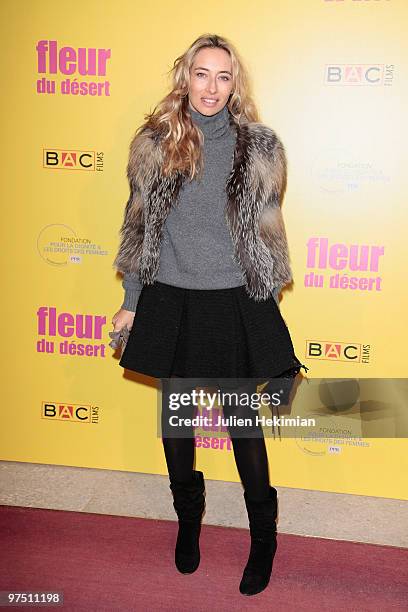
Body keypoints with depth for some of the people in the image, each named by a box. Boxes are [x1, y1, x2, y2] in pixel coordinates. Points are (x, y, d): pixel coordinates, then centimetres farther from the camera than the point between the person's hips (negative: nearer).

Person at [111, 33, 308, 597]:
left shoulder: (259, 147, -1)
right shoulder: (153, 143, 2)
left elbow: (267, 231, 4)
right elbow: (139, 226, 6)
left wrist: (268, 306, 4)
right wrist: (131, 301, 6)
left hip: (234, 304, -1)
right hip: (170, 301, 2)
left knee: (244, 423, 7)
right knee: (175, 418, 14)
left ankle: (263, 538, 29)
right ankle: (189, 520, 38)